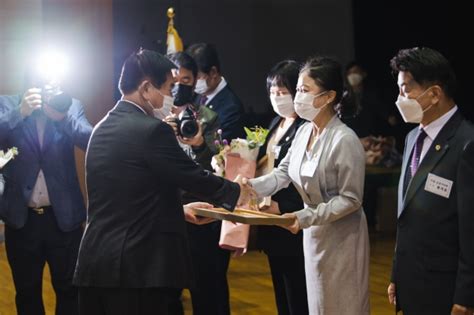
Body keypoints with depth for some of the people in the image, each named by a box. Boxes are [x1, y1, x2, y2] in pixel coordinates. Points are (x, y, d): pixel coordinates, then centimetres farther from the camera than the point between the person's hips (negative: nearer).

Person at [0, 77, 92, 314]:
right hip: (22, 217, 0)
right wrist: (20, 112, -30)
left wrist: (61, 116, -31)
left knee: (68, 290, 10)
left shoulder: (71, 106, 0)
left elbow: (91, 141, -15)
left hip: (63, 216, 0)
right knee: (27, 293, 14)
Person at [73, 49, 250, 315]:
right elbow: (195, 178, -9)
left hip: (96, 262, 8)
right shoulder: (152, 130, -14)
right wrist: (236, 192, 8)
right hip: (136, 266, -8)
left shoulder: (103, 128, 12)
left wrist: (177, 208, 24)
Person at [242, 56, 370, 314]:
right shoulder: (303, 131, -1)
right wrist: (253, 186, -16)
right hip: (314, 231, 7)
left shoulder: (345, 140, -23)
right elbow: (283, 174, 3)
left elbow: (351, 199, -21)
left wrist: (306, 217, -27)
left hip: (341, 235, -7)